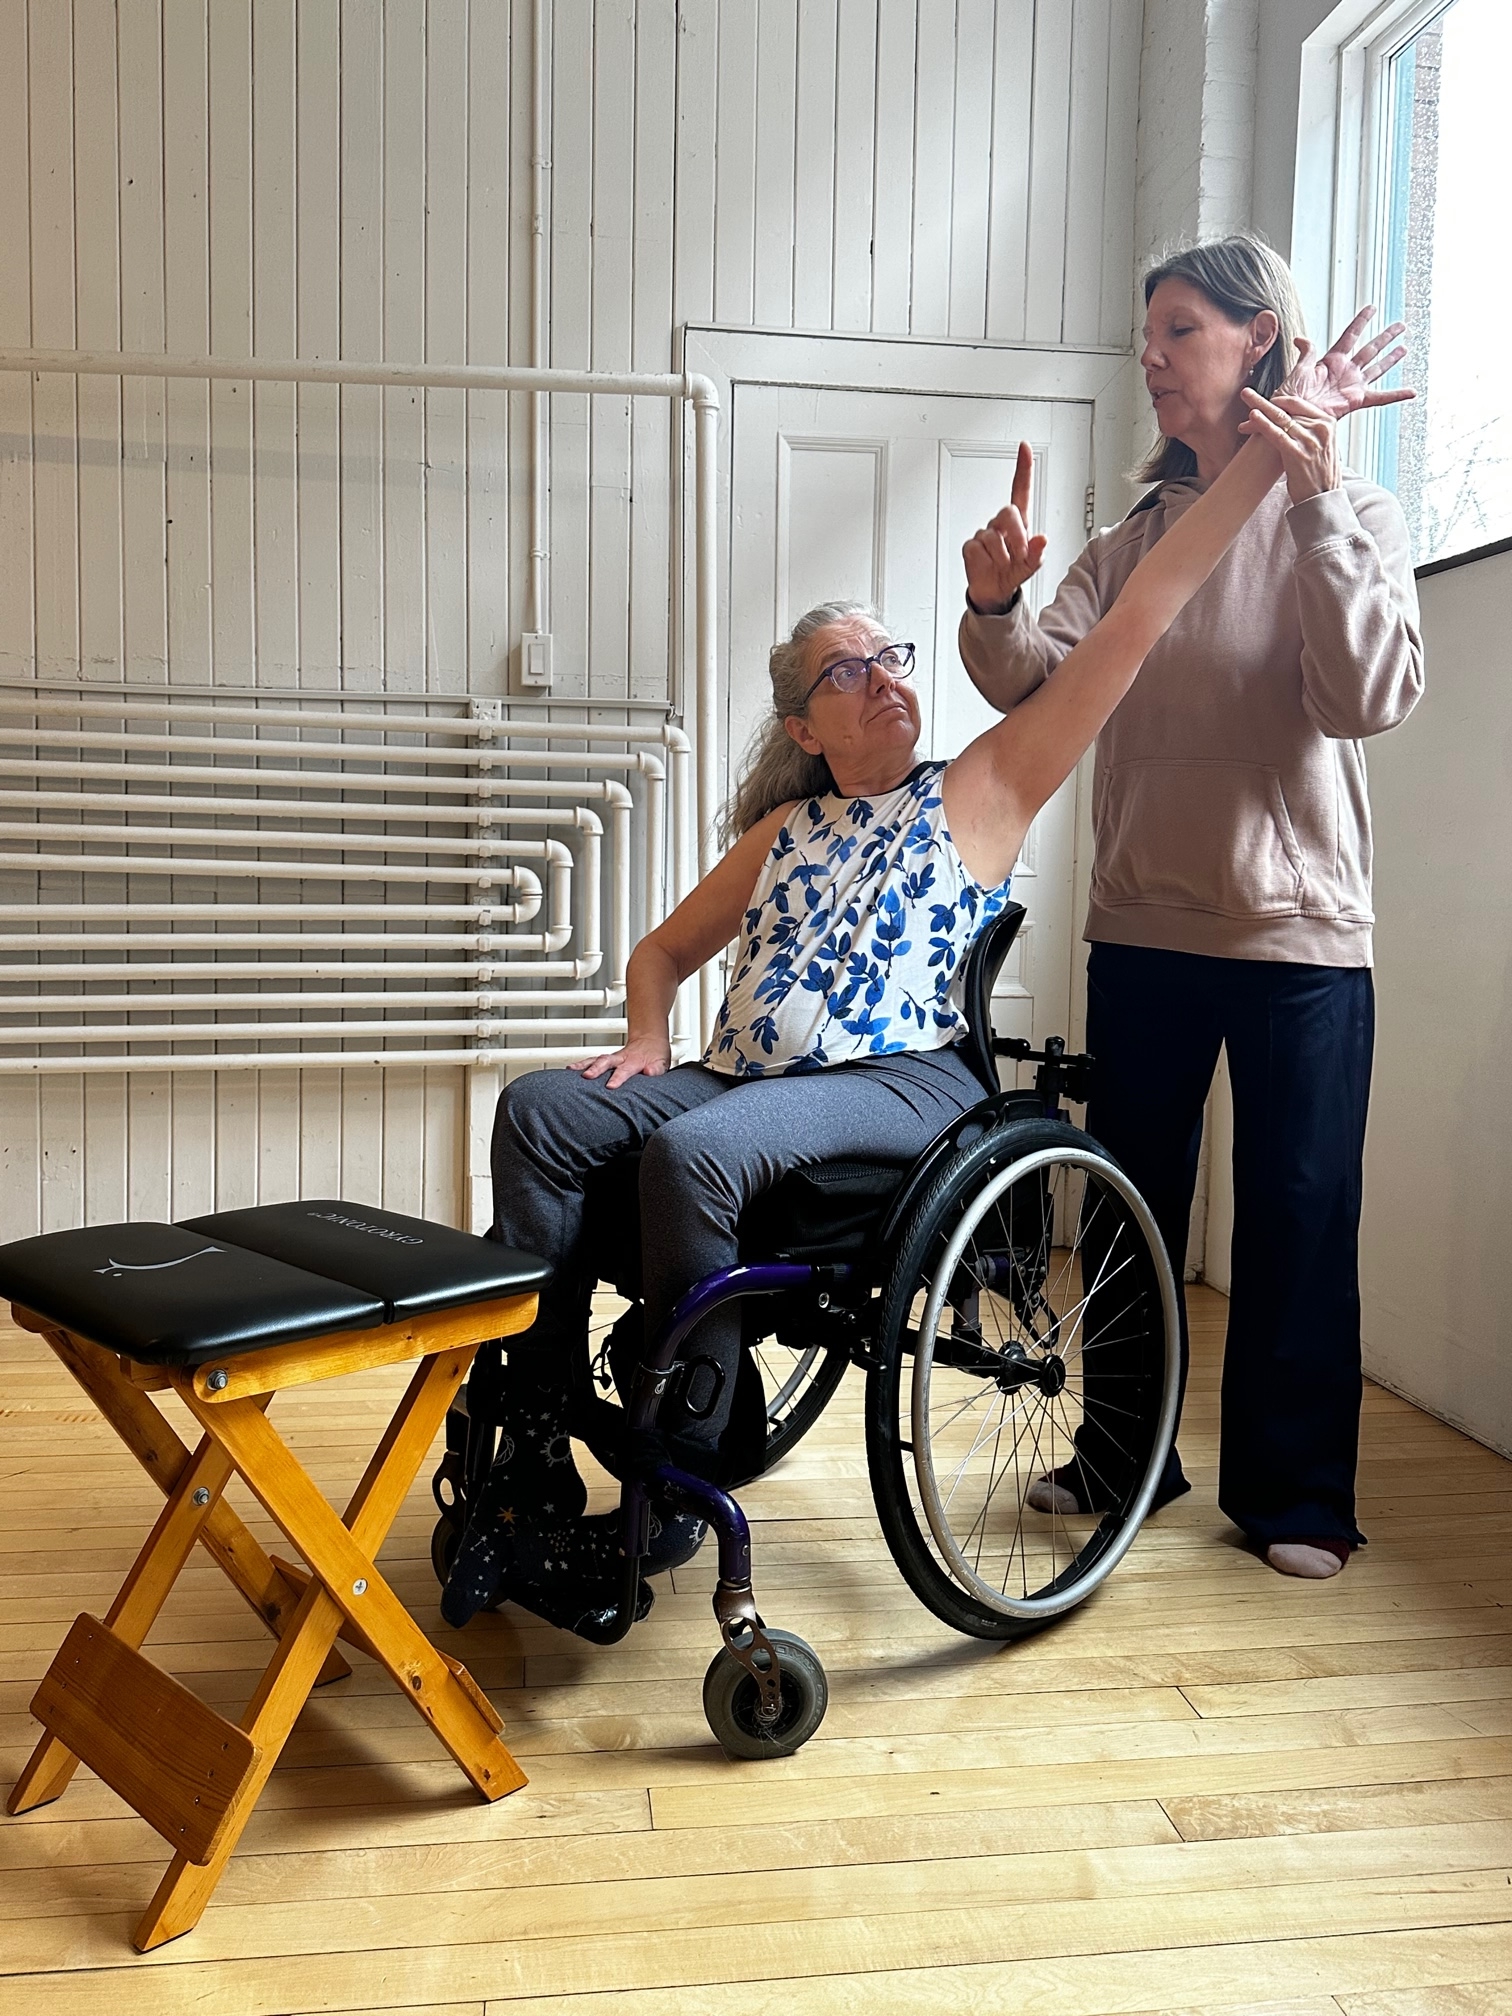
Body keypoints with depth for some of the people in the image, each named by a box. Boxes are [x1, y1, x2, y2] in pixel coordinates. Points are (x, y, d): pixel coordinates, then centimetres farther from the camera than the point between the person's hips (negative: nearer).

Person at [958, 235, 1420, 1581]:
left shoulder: (1355, 518, 0)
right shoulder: (1137, 540, 11)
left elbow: (1371, 700, -17)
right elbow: (1036, 683, -2)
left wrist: (1314, 510, -21)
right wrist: (995, 608, -22)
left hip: (1299, 933, -4)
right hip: (1143, 928, 4)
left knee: (1299, 1222, 4)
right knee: (1129, 1207, 12)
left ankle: (1295, 1491, 22)